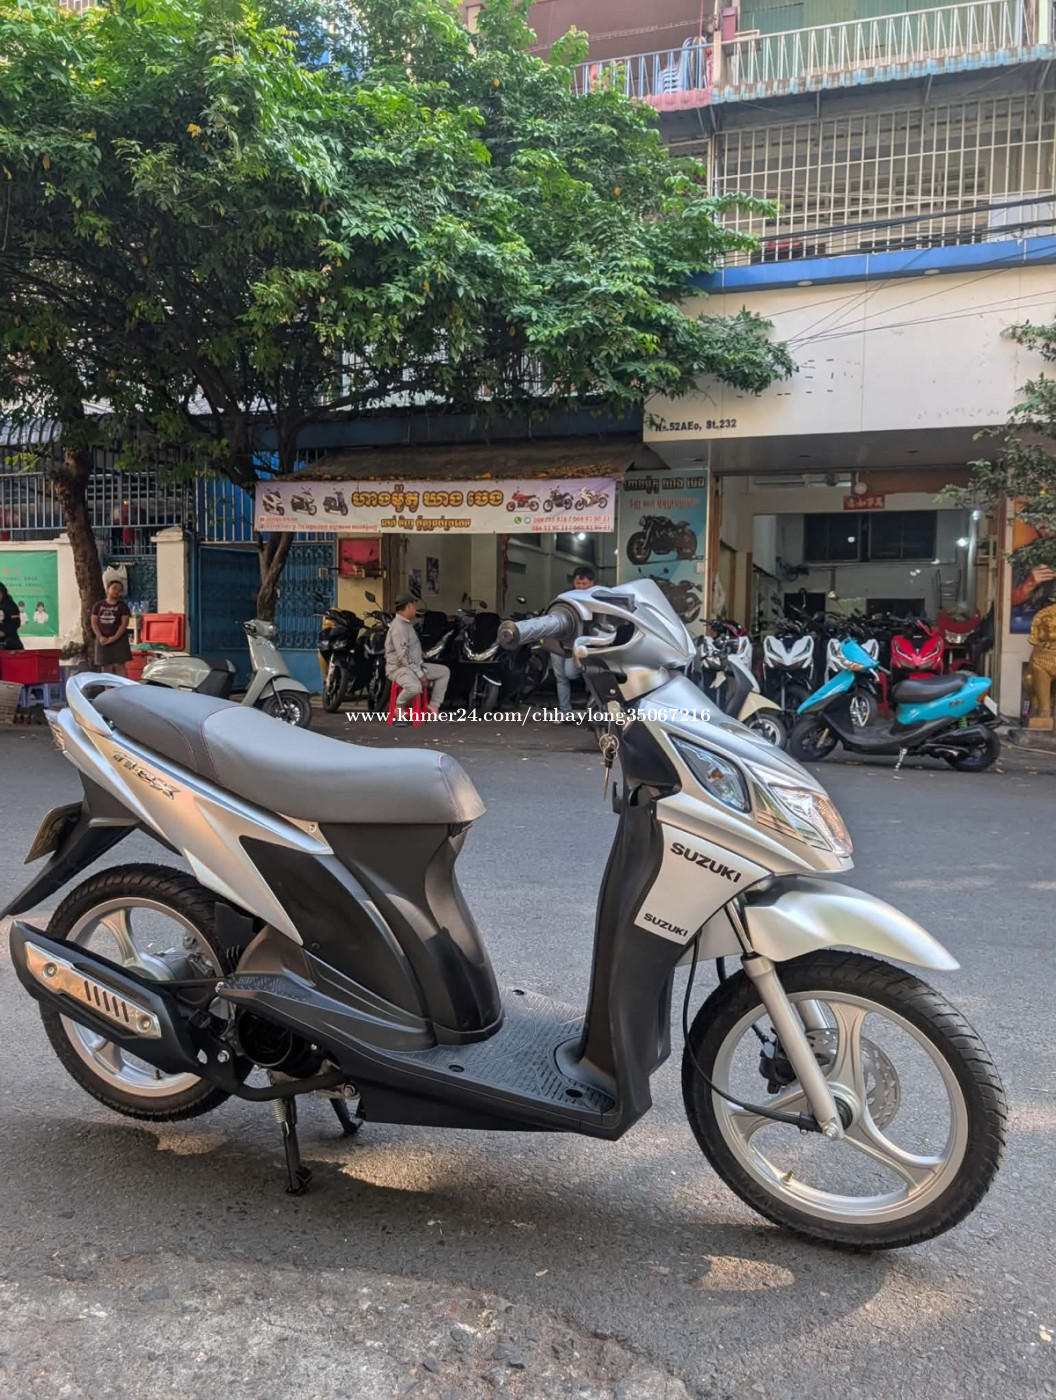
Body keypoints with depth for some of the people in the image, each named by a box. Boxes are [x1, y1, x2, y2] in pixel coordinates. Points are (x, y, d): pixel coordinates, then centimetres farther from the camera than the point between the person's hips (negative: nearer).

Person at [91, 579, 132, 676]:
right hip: (103, 640, 3)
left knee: (119, 665, -7)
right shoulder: (98, 605, 8)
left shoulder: (122, 606, 0)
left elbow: (124, 623, -7)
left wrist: (114, 638, -16)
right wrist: (100, 637, -9)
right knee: (105, 666, 3)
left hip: (118, 640, -3)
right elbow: (94, 623, 5)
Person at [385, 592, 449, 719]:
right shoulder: (398, 626, -19)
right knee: (415, 687, -39)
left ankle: (434, 705, 5)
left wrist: (421, 668, 11)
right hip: (399, 667, -11)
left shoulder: (408, 624, 14)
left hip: (415, 665, 11)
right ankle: (399, 707, -9)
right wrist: (419, 674, -21)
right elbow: (403, 656, -25)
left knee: (444, 671, 10)